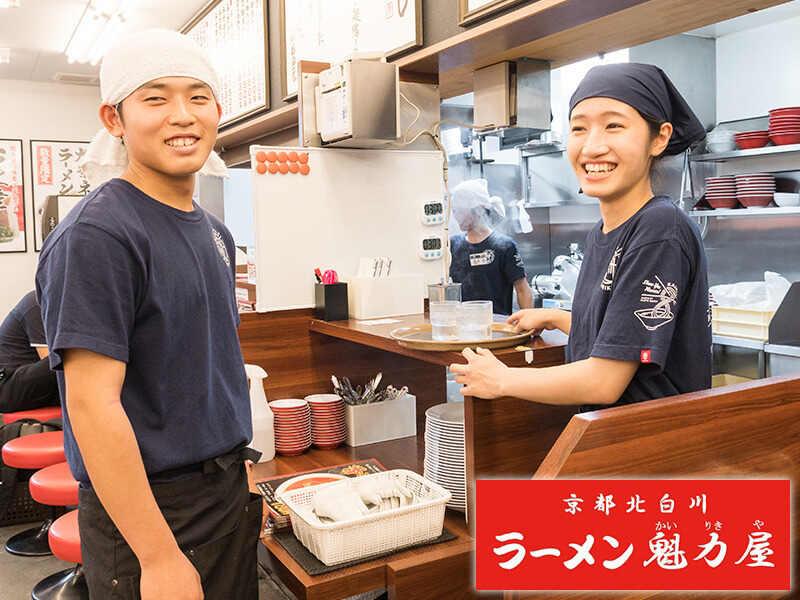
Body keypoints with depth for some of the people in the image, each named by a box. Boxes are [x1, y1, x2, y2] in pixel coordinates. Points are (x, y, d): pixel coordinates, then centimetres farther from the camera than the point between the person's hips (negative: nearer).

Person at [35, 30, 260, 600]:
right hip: (146, 510, -7)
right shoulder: (96, 235, -18)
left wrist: (240, 469, 12)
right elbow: (92, 404, -22)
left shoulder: (214, 233, 7)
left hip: (230, 493, 8)